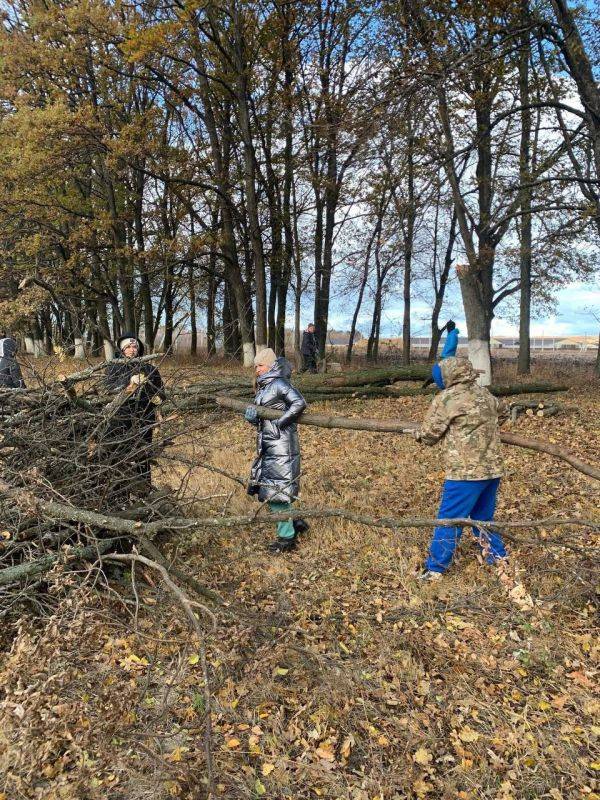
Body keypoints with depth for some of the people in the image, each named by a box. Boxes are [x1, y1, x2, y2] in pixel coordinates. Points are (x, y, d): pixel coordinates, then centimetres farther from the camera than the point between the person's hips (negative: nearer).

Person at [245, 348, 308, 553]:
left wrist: (279, 424, -21)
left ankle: (287, 538, 9)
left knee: (276, 490, -4)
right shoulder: (263, 386, 14)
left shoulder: (279, 384, -12)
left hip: (281, 446, -9)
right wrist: (251, 414, -10)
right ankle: (296, 523, 30)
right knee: (268, 487, 15)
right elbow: (260, 417, 13)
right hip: (267, 447, 9)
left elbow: (300, 403, -23)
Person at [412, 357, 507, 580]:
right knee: (483, 517, 23)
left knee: (449, 520, 0)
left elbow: (428, 435, -4)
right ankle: (497, 556, 33)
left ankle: (435, 569, 6)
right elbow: (495, 409, 33)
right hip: (492, 468, 7)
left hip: (466, 471, -7)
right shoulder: (486, 395, 11)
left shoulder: (446, 399, -10)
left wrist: (418, 434, 18)